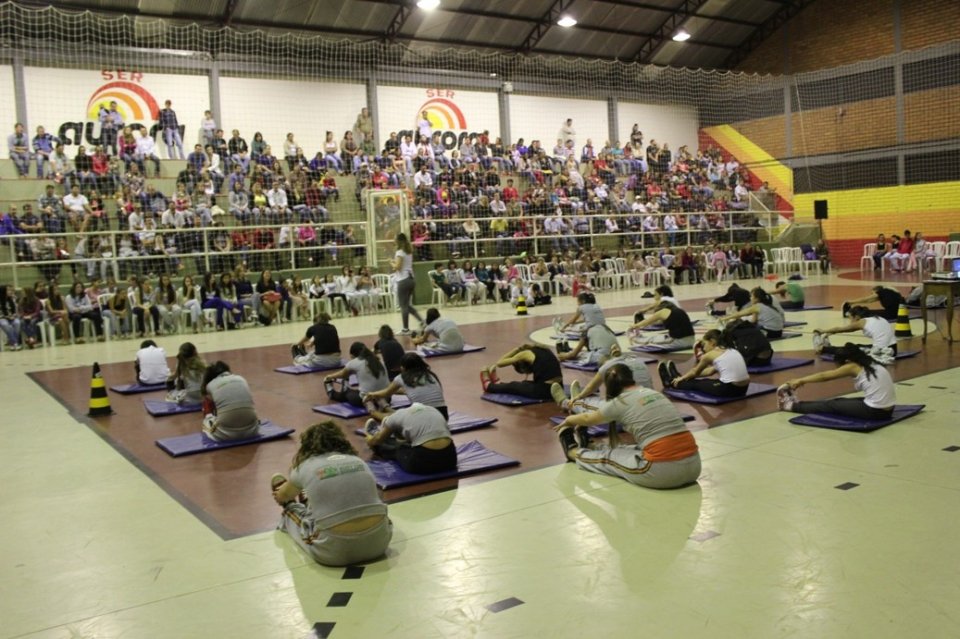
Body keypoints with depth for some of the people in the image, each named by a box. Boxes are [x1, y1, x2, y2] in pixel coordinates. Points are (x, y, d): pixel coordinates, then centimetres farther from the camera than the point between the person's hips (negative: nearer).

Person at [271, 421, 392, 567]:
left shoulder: (306, 467, 6)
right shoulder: (358, 461, 15)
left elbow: (282, 497, 30)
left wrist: (281, 496, 57)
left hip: (334, 551, -3)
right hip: (378, 542, 3)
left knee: (302, 515, 28)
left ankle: (288, 512, 60)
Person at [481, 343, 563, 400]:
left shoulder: (526, 354, 0)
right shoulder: (544, 350, 18)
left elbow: (499, 363, 9)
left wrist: (517, 349, 14)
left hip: (544, 391, -7)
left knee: (513, 386, 21)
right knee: (525, 384, 31)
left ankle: (489, 386, 46)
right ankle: (497, 383, 55)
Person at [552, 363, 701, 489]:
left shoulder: (620, 402, 0)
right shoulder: (654, 393, 19)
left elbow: (588, 419, 21)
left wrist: (568, 421, 43)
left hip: (663, 471, -6)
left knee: (608, 456, 20)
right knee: (625, 449, 28)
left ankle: (574, 452, 44)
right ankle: (587, 449, 49)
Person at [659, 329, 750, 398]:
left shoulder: (709, 355, -3)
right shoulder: (731, 350, 18)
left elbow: (695, 372, 16)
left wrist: (681, 378, 35)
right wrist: (685, 377, 37)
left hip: (728, 389, -7)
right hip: (742, 389, 7)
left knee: (696, 384, 18)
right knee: (703, 380, 29)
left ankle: (671, 382, 42)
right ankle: (676, 379, 51)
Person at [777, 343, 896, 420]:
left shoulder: (852, 367, -5)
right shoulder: (870, 364, 16)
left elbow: (824, 376, 5)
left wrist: (801, 381, 16)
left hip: (874, 412, -7)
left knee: (832, 405, 10)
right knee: (838, 401, 19)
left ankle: (793, 406, 21)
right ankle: (797, 404, 30)